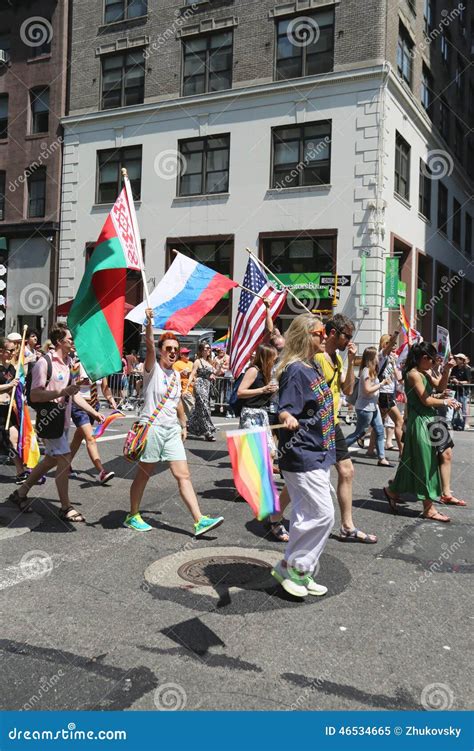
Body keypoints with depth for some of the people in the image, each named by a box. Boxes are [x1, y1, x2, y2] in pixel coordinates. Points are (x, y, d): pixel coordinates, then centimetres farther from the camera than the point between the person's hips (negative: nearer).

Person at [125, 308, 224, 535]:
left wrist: (183, 425, 22)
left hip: (172, 430, 6)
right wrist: (149, 323, -40)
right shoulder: (152, 369, -7)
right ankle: (133, 516, 23)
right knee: (143, 474, 7)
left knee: (183, 475, 1)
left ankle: (199, 520, -2)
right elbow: (149, 347, -26)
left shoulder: (176, 375, 13)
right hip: (152, 427, -6)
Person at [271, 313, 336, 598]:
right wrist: (288, 419, -45)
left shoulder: (315, 366, 11)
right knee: (323, 514, -9)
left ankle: (300, 573, 24)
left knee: (308, 515, 14)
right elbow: (286, 409, -21)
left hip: (318, 454, 10)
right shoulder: (295, 371, -17)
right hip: (302, 455, -10)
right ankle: (291, 566, 6)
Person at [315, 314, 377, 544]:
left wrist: (351, 362, 2)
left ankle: (347, 527, 20)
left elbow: (348, 390, 10)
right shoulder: (316, 356, -17)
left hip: (332, 424, 9)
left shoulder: (337, 358, 13)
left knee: (347, 471, 11)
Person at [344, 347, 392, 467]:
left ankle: (381, 458, 11)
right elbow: (367, 390, -21)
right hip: (365, 408, -10)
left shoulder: (371, 370, 12)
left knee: (380, 432, 8)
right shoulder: (366, 371, -18)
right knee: (359, 433, -1)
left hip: (373, 407, 10)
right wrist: (382, 384, -17)